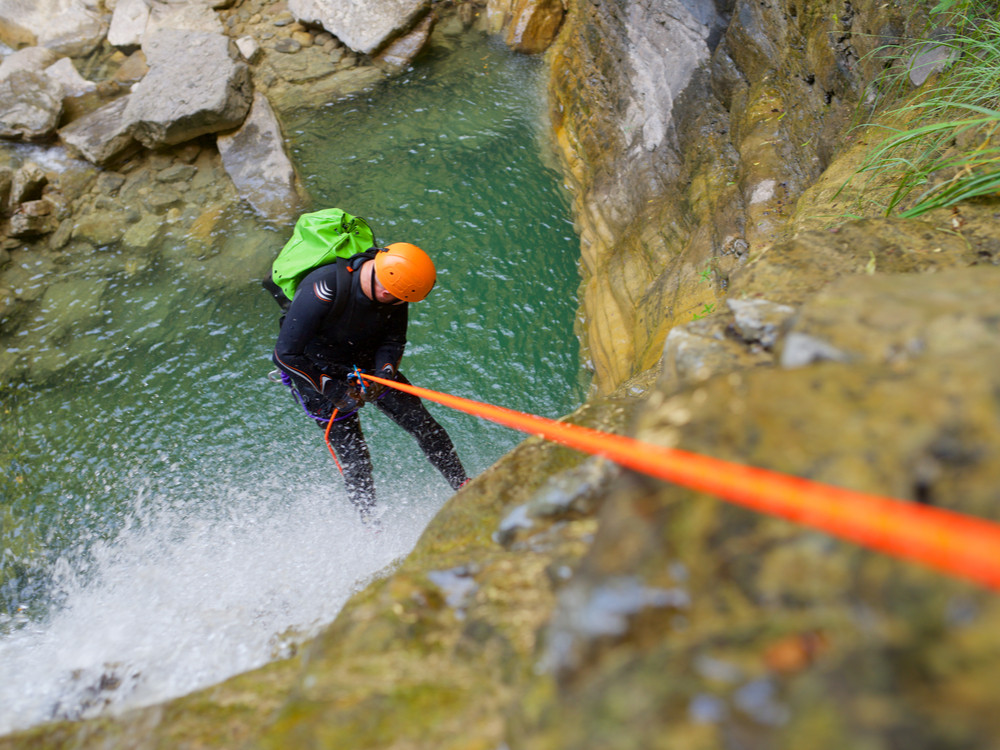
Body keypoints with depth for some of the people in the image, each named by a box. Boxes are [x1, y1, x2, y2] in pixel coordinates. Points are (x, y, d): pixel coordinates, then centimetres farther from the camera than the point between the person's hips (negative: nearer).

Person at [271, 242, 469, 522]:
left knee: (422, 424, -4)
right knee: (354, 458, -3)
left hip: (367, 364, 4)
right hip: (317, 373, -4)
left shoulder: (394, 281, -21)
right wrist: (335, 391, -28)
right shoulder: (323, 292, -37)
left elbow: (393, 341, -8)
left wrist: (384, 373, -28)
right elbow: (286, 355, -29)